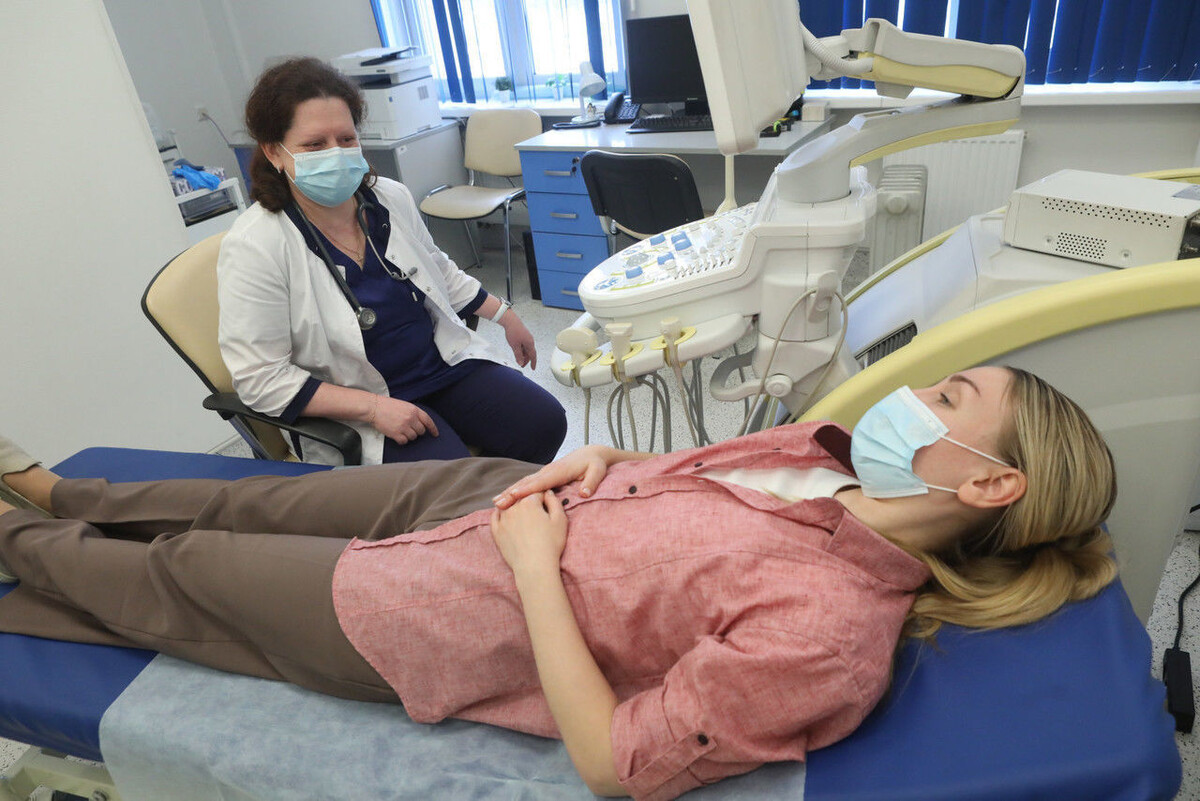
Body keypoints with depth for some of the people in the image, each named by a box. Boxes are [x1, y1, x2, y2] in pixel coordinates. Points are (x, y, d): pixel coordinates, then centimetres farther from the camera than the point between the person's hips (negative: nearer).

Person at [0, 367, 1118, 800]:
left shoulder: (821, 630, -30)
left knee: (175, 577, 15)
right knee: (255, 504, 22)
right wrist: (600, 459, -8)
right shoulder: (830, 457, -6)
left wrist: (536, 569, -23)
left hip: (433, 616, -6)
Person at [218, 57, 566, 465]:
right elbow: (260, 378, -16)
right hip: (353, 415, -5)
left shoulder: (390, 197, 1)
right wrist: (373, 408, -22)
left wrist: (505, 315, 20)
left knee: (543, 424, -10)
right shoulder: (253, 248, -16)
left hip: (446, 361, 6)